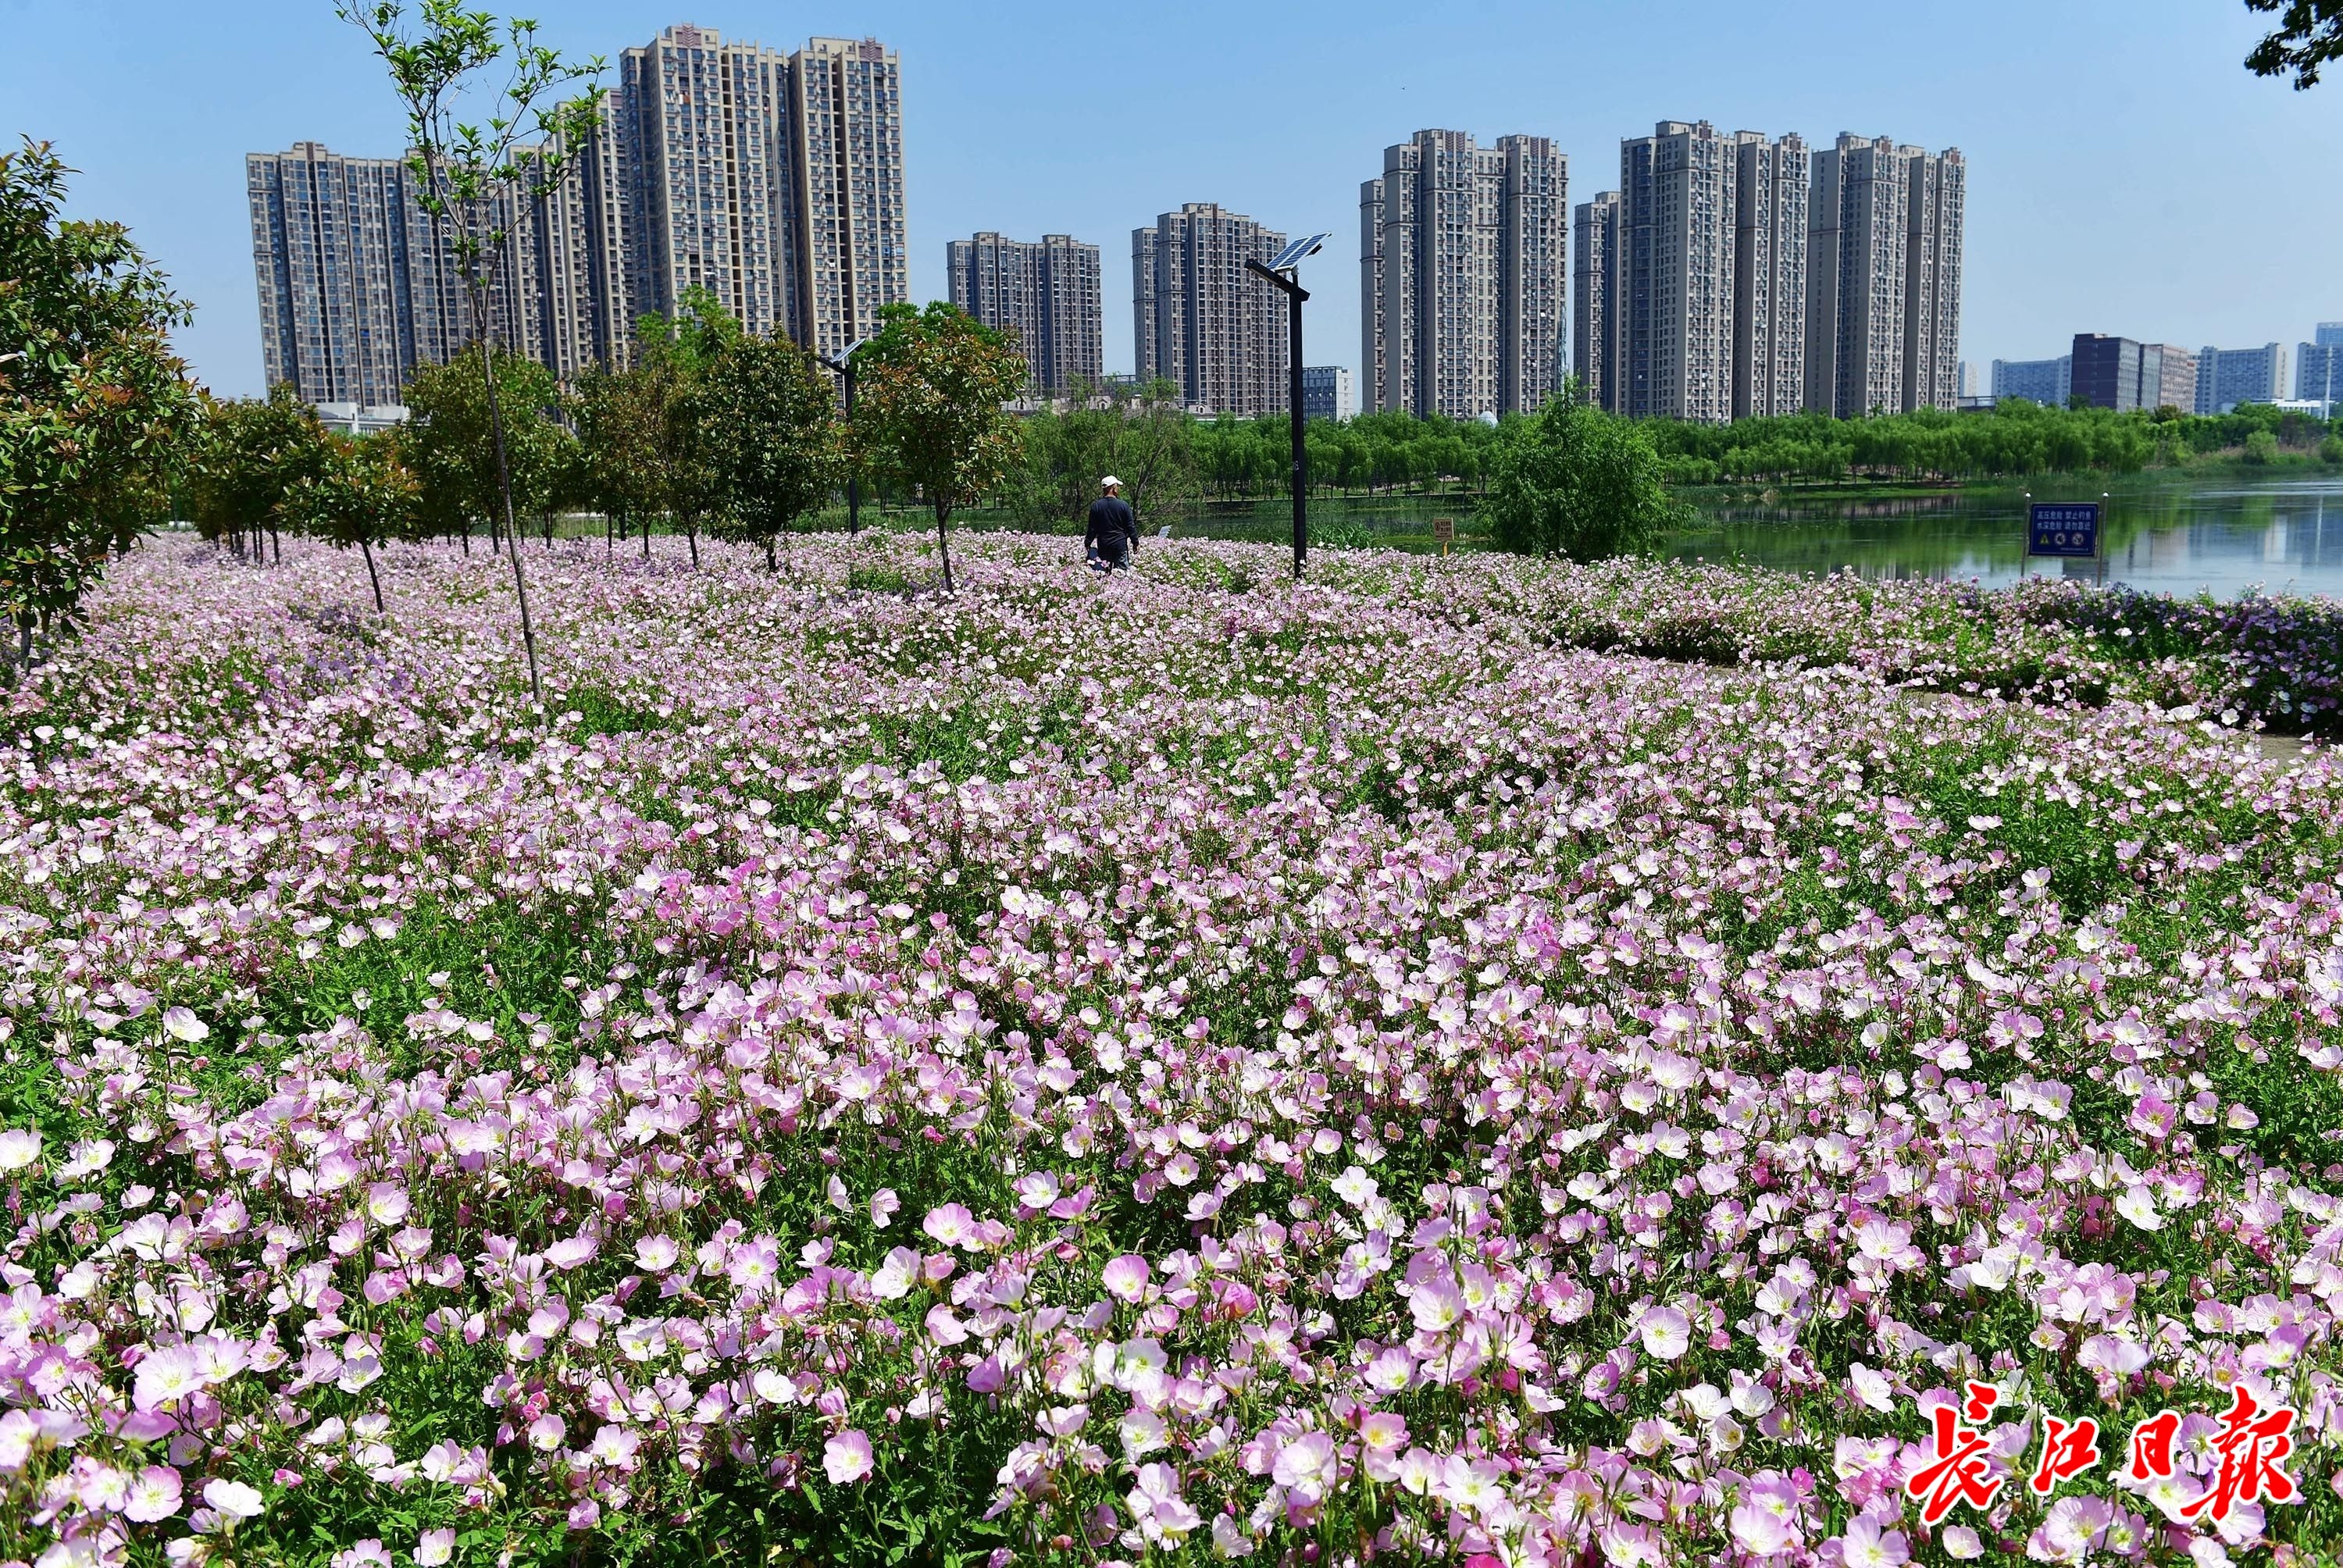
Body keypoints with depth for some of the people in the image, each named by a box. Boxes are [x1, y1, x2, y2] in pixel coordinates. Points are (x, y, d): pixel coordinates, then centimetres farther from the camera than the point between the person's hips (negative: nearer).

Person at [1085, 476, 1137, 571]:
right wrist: (1135, 542, 9)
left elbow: (1092, 528, 1)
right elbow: (1130, 526, -1)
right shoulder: (1123, 505, -6)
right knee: (1122, 570, 2)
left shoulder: (1096, 506, -2)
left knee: (1104, 571, 6)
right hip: (1120, 544, -2)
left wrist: (1087, 543, 12)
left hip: (1103, 545, 2)